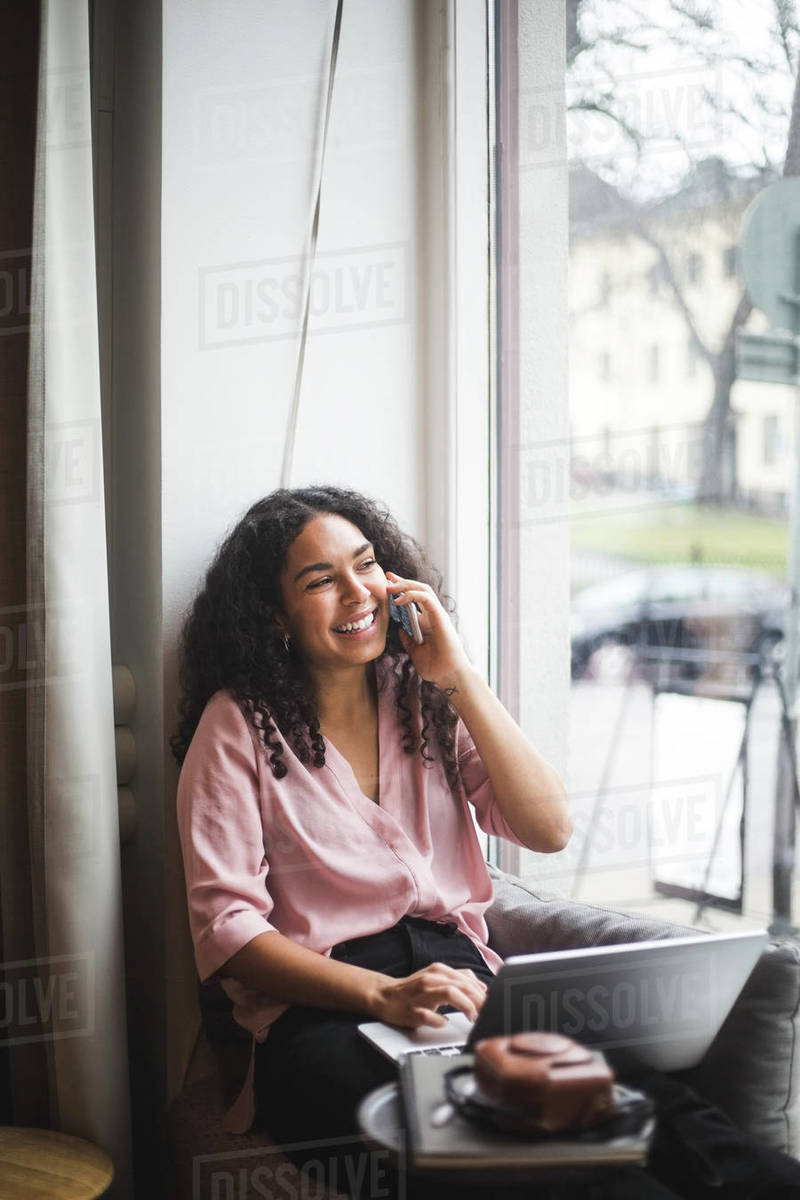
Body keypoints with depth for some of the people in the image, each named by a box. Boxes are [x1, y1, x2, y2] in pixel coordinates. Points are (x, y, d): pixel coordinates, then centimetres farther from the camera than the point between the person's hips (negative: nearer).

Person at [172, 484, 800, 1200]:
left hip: (460, 974, 4)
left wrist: (458, 676, -1)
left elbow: (549, 830, 6)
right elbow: (225, 924, -5)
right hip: (322, 1013, -4)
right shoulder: (240, 724, 4)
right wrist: (382, 995, -20)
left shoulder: (426, 699, 16)